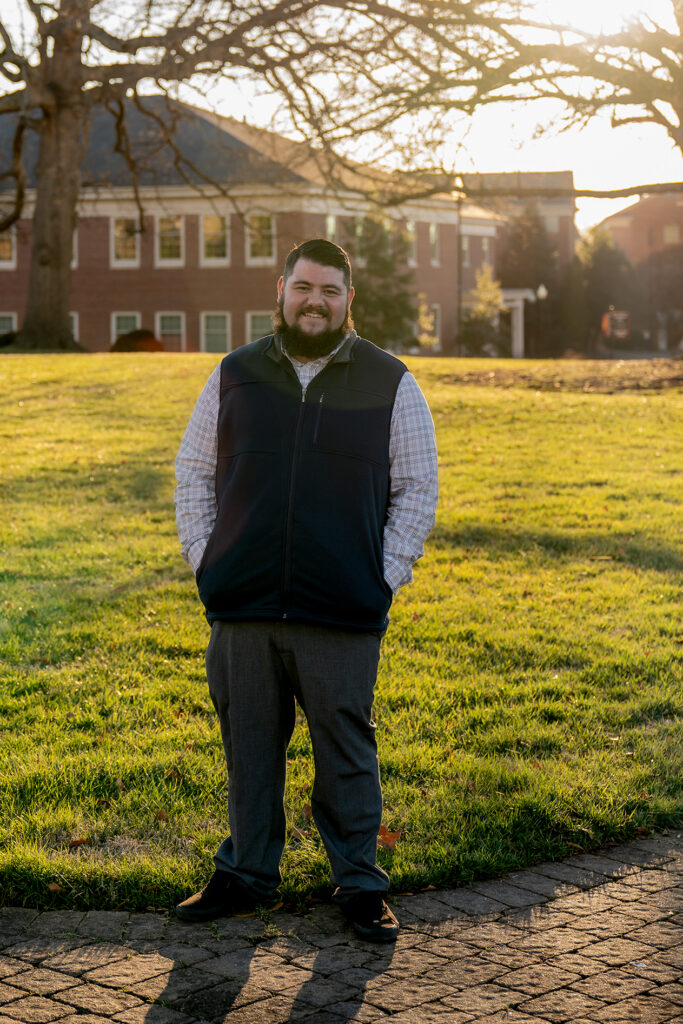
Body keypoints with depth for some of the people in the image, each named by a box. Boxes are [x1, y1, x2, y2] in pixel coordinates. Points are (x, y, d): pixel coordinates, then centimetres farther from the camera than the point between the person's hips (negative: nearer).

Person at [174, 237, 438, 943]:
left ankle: (359, 884, 16)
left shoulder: (390, 384, 6)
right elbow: (193, 474, 15)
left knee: (347, 750, 3)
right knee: (249, 746, 10)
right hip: (242, 607, 2)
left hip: (343, 617, -2)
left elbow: (417, 488, 7)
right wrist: (204, 560, 4)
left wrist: (385, 576, -1)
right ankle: (246, 873, 24)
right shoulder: (235, 376, 10)